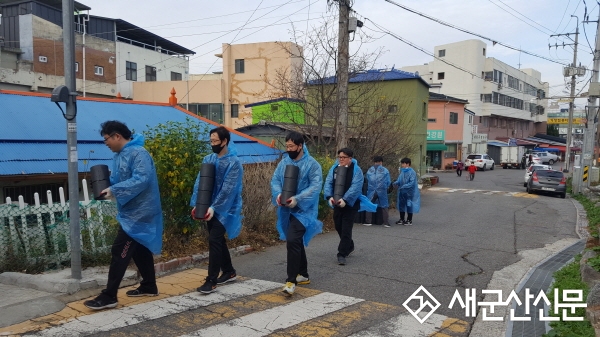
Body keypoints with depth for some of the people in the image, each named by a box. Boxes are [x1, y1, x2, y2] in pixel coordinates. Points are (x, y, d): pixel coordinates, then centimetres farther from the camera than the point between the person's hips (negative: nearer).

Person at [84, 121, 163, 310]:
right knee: (140, 249, 17)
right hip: (132, 212, 10)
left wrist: (115, 191, -32)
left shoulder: (138, 153, -18)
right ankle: (149, 287, 28)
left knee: (119, 253, -8)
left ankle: (109, 297, -1)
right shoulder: (120, 155, 13)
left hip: (137, 213, -10)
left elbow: (141, 180, -29)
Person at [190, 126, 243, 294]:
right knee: (218, 240, 14)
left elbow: (228, 189, -19)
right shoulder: (208, 159, 6)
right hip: (210, 207, 7)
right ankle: (229, 272, 30)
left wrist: (214, 207, -23)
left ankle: (211, 280, -4)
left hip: (225, 209, -7)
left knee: (214, 240, -12)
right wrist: (196, 204, -5)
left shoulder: (234, 162, -13)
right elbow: (200, 182, 5)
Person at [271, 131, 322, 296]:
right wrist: (278, 194, -16)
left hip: (303, 210, -7)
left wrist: (297, 199, -28)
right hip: (286, 209, 7)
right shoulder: (284, 162, 7)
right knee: (296, 242, 17)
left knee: (292, 241, -19)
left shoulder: (312, 164, -10)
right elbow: (275, 180, 5)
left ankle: (291, 280, -12)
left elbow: (315, 186, -18)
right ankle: (303, 275, 32)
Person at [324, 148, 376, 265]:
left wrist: (345, 200, -31)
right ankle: (349, 246, 38)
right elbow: (328, 183, -5)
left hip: (350, 204, -5)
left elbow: (355, 187, -21)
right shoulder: (334, 168, 2)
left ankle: (342, 254, -1)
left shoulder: (356, 170, -11)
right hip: (336, 203, 5)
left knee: (346, 229, -7)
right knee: (338, 227, 16)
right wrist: (329, 197, -22)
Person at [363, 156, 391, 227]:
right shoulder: (385, 170, -2)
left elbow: (367, 180, 9)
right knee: (384, 206, 9)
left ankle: (368, 221, 10)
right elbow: (389, 182, 4)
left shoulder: (369, 170, 2)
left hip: (371, 191, 1)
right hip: (382, 191, -1)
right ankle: (386, 222, 7)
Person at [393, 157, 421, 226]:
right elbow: (399, 180, 11)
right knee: (401, 205, 13)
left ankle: (409, 220, 15)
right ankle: (402, 219, 26)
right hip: (402, 192, 7)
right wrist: (396, 183, -10)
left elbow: (412, 182, -22)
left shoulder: (412, 172, -16)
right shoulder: (402, 171, 4)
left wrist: (404, 186, -28)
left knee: (409, 206, 3)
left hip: (409, 193, -7)